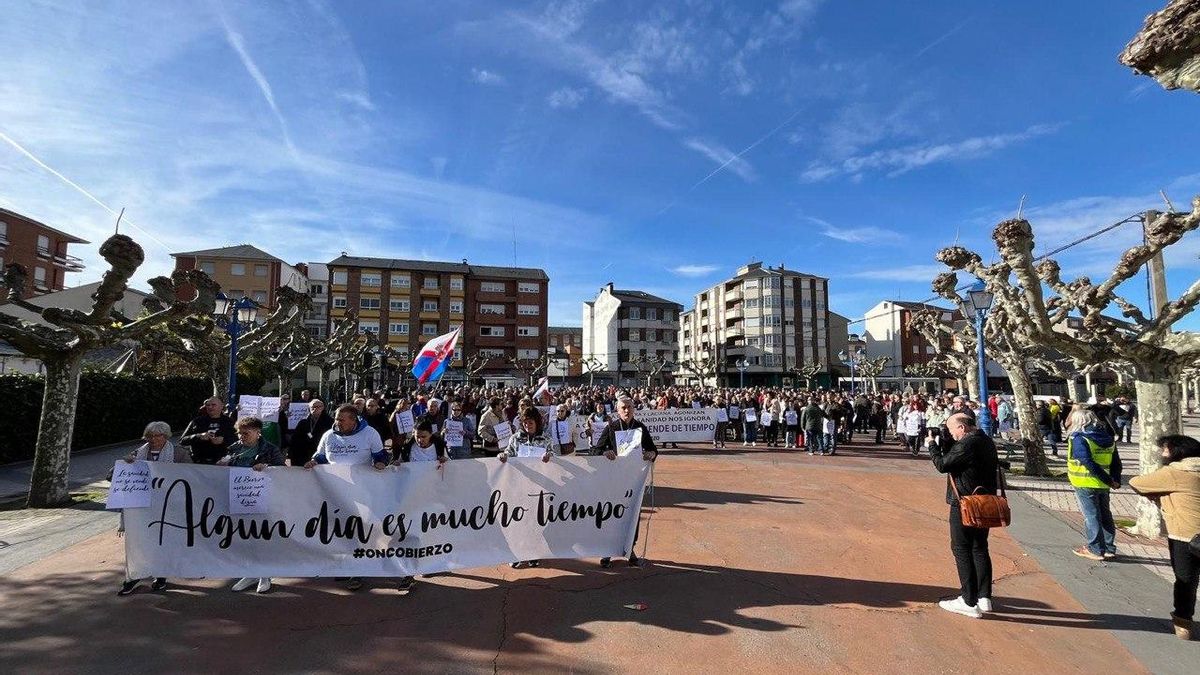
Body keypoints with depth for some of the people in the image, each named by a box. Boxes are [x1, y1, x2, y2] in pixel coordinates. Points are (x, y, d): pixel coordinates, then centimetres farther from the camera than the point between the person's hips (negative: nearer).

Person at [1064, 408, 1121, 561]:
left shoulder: (1078, 439, -16)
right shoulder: (1107, 438, 8)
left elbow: (1089, 463, -23)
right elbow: (1116, 462, 9)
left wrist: (1108, 480, -16)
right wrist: (1116, 480, 9)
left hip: (1085, 484, -7)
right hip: (1103, 485, 7)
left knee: (1091, 516, 2)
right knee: (1105, 515, 17)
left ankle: (1096, 550, 9)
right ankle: (1109, 548, 25)